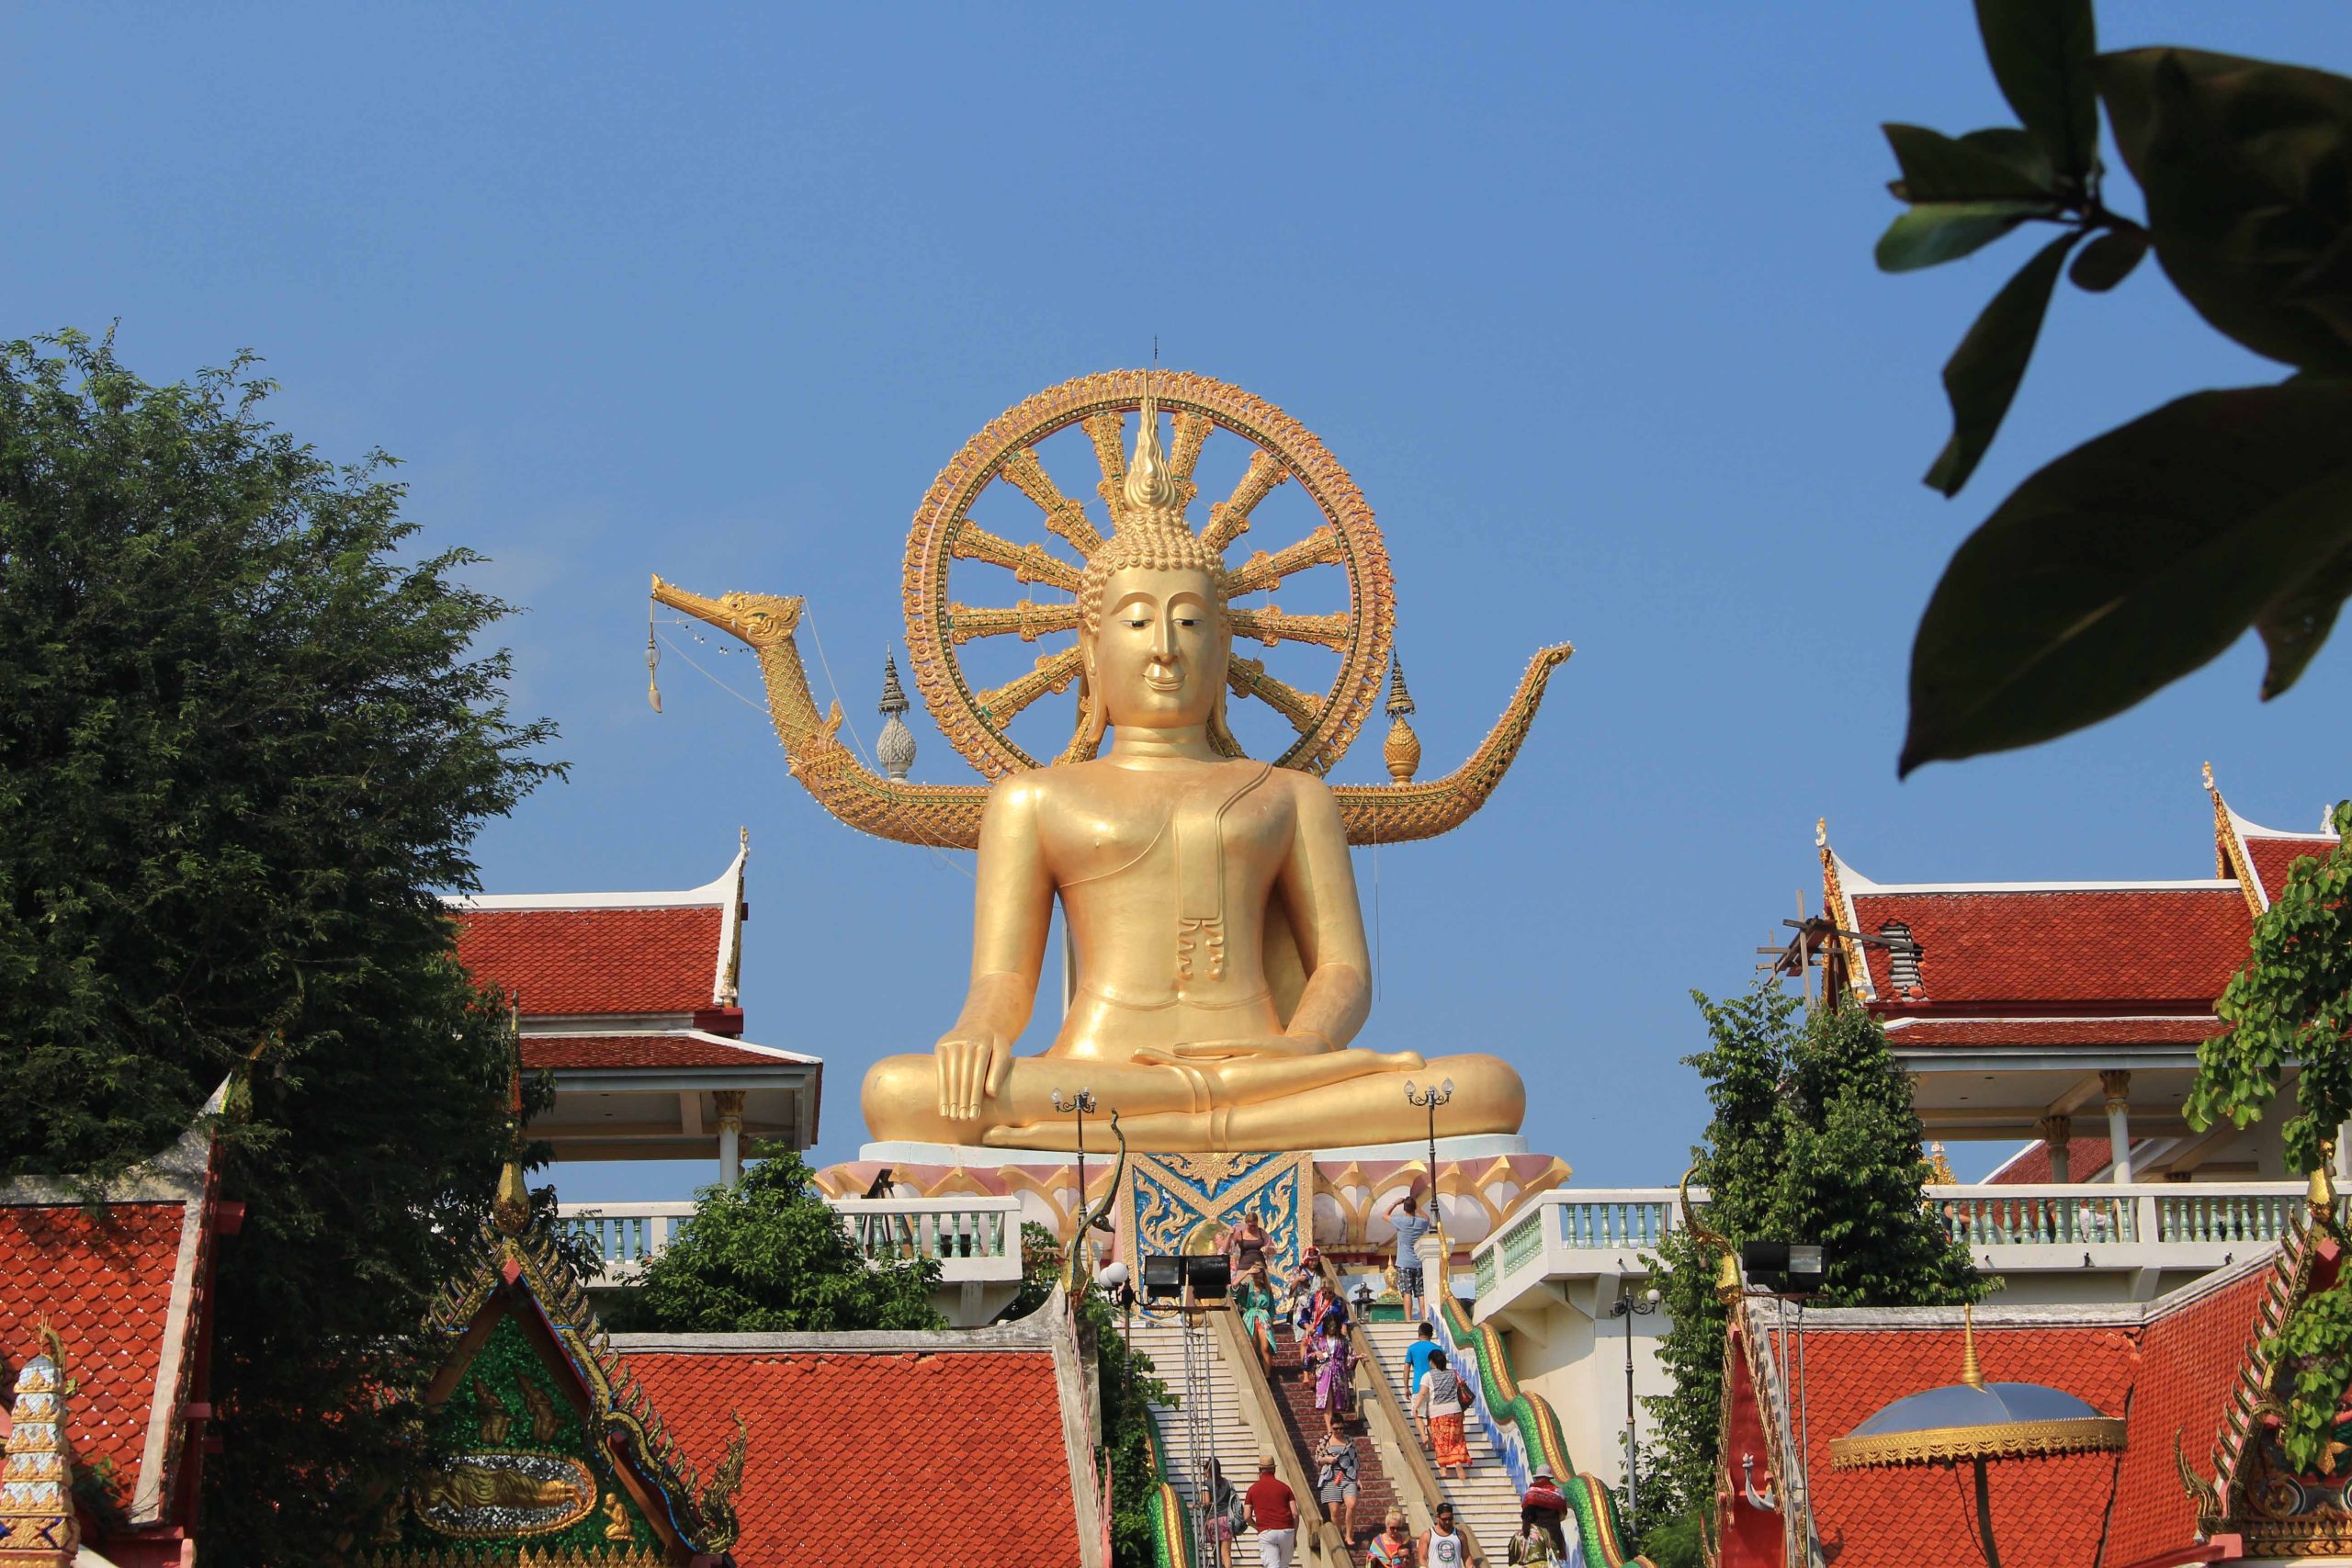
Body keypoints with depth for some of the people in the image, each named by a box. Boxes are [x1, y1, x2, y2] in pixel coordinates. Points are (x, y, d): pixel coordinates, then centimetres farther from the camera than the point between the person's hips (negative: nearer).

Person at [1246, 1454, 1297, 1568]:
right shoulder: (1284, 1487, 10)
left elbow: (1247, 1517, 5)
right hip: (1286, 1531, 2)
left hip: (1266, 1532, -2)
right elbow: (1295, 1513, 3)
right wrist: (1295, 1537, 12)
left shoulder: (1253, 1489, 8)